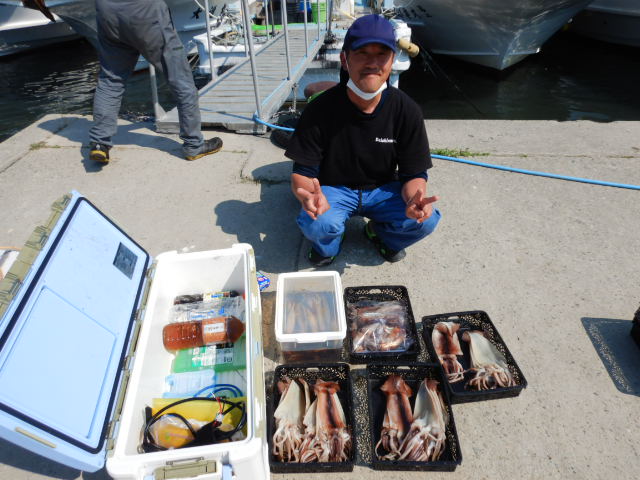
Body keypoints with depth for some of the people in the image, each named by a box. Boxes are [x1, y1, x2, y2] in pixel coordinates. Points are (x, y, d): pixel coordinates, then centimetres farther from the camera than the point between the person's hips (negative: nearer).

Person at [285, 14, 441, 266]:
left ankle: (380, 232, 11)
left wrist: (414, 199, -34)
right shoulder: (320, 109, -18)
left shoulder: (407, 111, -13)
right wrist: (311, 196, -40)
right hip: (334, 189, -1)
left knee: (426, 219, -23)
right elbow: (303, 171, -15)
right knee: (314, 224, -33)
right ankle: (328, 243, 6)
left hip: (383, 189, 2)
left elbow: (414, 173, -9)